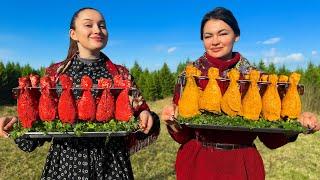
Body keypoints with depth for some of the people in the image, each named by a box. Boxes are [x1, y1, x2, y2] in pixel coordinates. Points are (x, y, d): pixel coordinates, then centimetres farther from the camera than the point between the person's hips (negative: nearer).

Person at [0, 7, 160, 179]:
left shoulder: (121, 74, 1)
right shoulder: (55, 73, 1)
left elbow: (137, 114, 4)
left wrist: (145, 117, -16)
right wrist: (17, 122, -10)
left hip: (111, 165, 0)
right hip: (65, 162, 1)